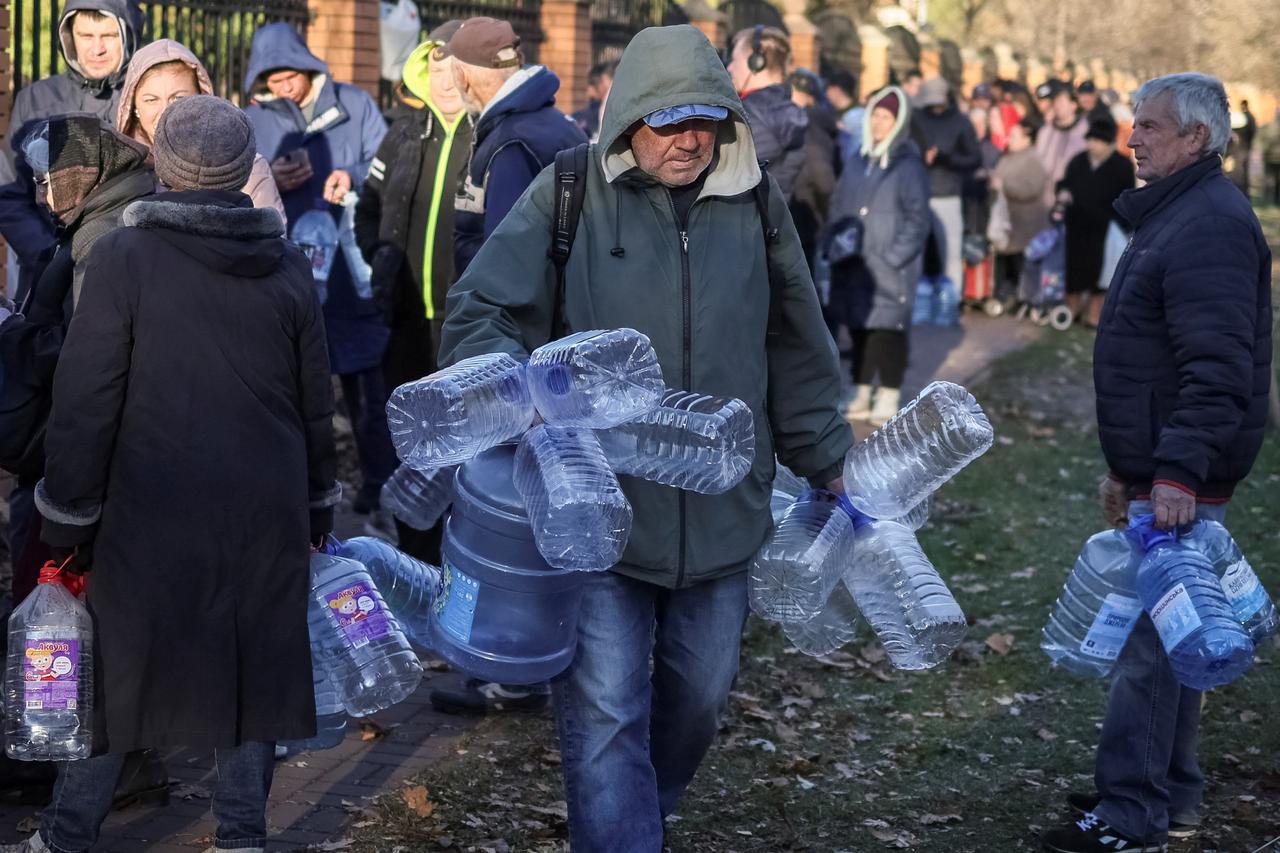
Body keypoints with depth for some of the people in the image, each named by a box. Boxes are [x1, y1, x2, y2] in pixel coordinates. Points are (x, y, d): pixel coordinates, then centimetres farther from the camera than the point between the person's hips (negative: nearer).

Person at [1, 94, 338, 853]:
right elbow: (317, 404, 9)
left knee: (117, 671, 9)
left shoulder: (125, 258, -10)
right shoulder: (289, 268, 2)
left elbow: (86, 402, -10)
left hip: (155, 515, -3)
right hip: (266, 518, 3)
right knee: (250, 670, 12)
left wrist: (69, 519, -2)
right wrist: (317, 505, 20)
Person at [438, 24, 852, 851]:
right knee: (606, 713, -6)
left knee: (700, 694, 19)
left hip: (720, 512, 4)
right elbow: (479, 315, -6)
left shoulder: (754, 204, 3)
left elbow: (796, 350, 14)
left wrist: (825, 461, 20)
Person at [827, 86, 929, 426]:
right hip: (854, 268, 6)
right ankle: (861, 394, 19)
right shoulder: (858, 163, 11)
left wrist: (892, 258, -16)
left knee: (889, 330, 0)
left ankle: (888, 398, 8)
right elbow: (838, 207, 18)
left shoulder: (908, 166, -7)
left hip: (890, 270, -6)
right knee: (858, 328, 10)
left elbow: (917, 220, -10)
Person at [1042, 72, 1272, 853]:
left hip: (1180, 484, -11)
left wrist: (1178, 470, -30)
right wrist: (1128, 467, 25)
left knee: (1148, 643, -9)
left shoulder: (1211, 225, -16)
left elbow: (1217, 369, -25)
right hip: (1161, 473, 11)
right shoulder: (1175, 214, 18)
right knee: (1165, 635, 16)